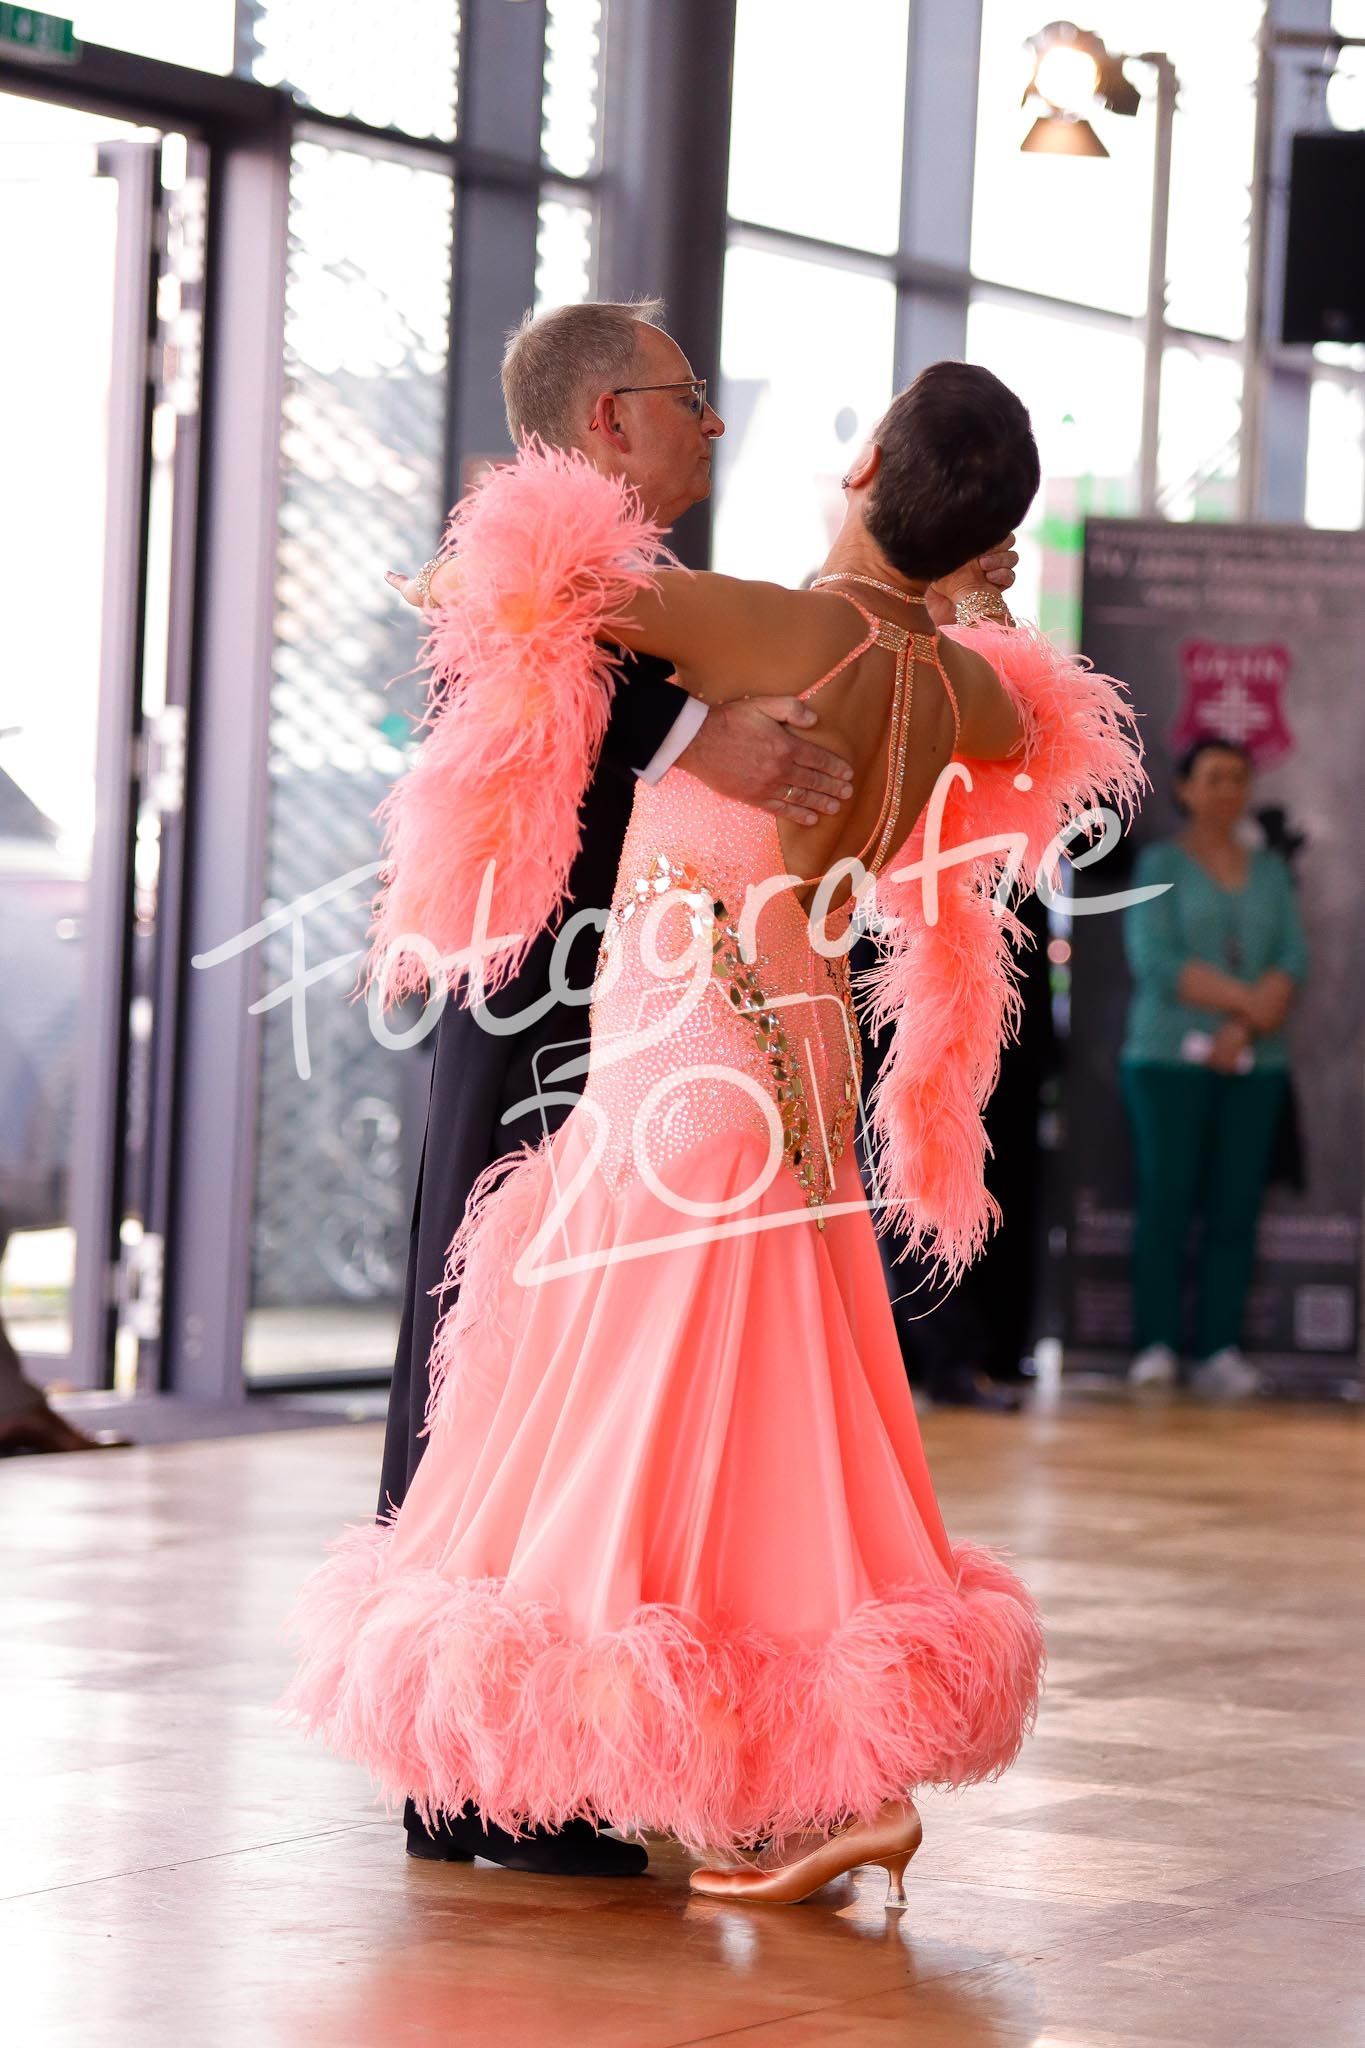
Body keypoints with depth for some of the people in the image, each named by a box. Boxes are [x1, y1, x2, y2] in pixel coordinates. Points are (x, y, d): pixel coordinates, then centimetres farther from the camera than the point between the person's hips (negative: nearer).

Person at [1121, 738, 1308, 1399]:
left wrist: (1245, 1028, -11)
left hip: (1253, 1064, 4)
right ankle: (1156, 1347, -6)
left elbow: (1292, 961, 5)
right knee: (1166, 1201, -8)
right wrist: (1248, 999, -10)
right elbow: (1155, 960, -8)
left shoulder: (1269, 870, 15)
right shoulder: (1160, 862, 3)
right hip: (1169, 1057, -3)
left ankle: (1219, 1352, -2)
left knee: (1236, 1209, -2)